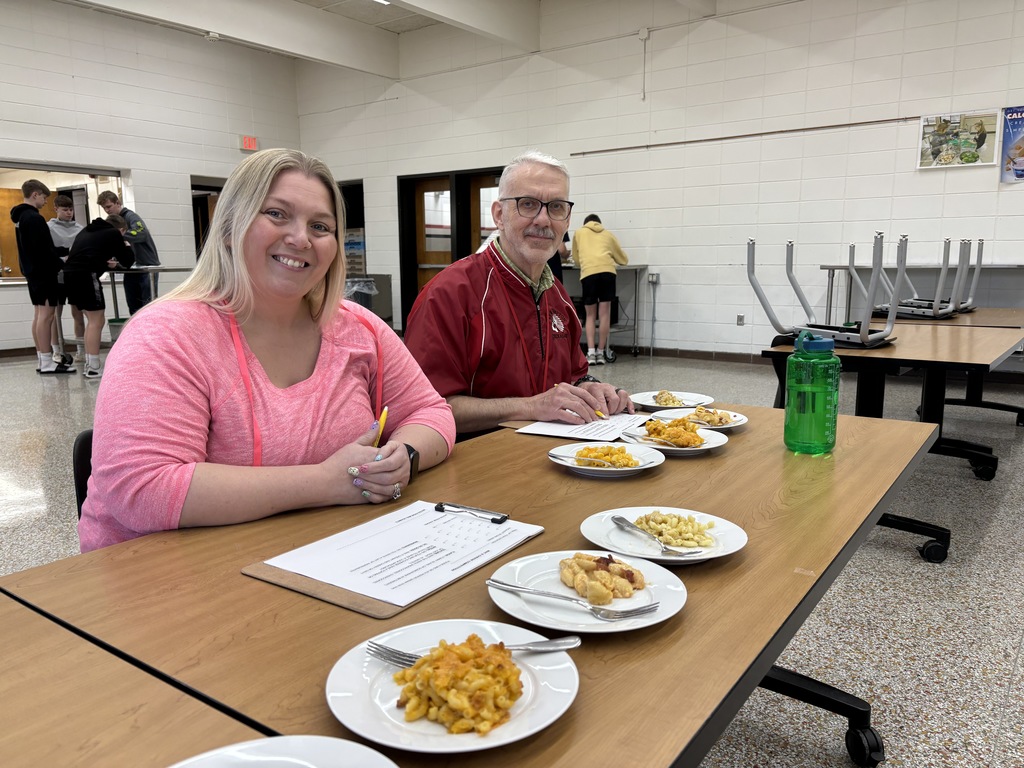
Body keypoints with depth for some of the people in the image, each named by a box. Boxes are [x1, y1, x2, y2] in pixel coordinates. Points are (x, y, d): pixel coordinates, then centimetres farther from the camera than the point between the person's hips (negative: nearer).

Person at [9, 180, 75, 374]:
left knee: (38, 314, 10)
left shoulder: (20, 217, 16)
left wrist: (58, 259, 15)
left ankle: (43, 359, 13)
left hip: (32, 271, 10)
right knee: (46, 314, -10)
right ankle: (47, 362, -10)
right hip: (43, 271, -10)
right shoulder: (34, 218, -15)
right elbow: (44, 248, -20)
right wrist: (61, 265, -12)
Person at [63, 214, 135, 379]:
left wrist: (105, 263, 26)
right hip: (85, 275, -8)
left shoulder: (88, 231, 29)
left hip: (70, 274, 8)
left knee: (93, 319, 18)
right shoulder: (114, 234, 8)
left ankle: (89, 364, 21)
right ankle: (94, 368, -1)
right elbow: (128, 261, 14)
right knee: (96, 320, -2)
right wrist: (127, 246, 32)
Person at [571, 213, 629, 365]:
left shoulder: (579, 233, 26)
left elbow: (576, 259, 35)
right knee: (604, 314, 6)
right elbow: (624, 260, 37)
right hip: (607, 271, 1)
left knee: (590, 315, 9)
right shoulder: (608, 235, 28)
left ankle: (591, 353, -2)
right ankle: (600, 353, 8)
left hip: (588, 272, -1)